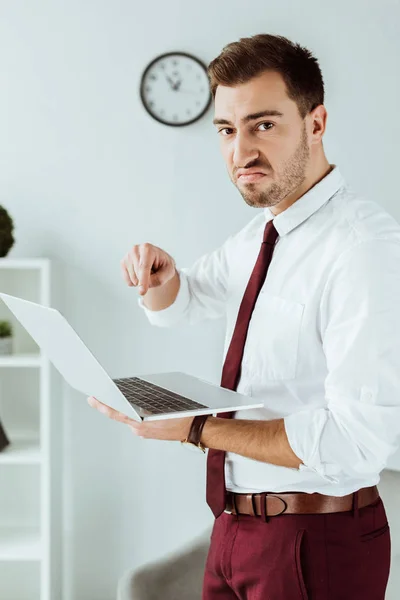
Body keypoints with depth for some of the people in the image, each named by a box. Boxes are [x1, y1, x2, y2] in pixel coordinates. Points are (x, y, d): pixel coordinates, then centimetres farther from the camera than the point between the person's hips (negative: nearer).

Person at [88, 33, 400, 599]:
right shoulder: (260, 235, 8)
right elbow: (174, 305, 23)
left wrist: (196, 429, -24)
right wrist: (158, 273, -1)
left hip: (316, 544, -8)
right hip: (237, 526, 8)